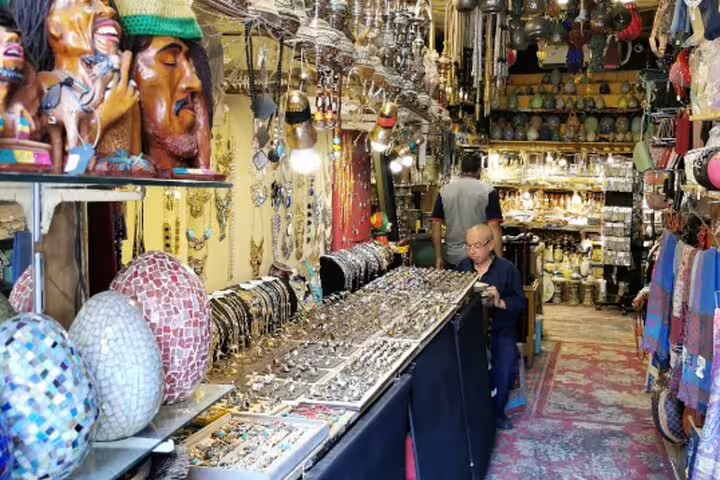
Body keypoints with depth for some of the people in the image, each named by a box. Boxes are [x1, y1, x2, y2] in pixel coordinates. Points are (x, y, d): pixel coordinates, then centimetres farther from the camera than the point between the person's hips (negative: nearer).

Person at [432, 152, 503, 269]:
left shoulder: (444, 191, 3)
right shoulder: (488, 191, -6)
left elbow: (436, 225, 4)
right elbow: (494, 227, -13)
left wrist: (438, 257, 11)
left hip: (452, 259, 3)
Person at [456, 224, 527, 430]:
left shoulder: (507, 269, -2)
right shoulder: (462, 266, 10)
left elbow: (521, 303, -4)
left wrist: (500, 303, -22)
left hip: (500, 328, -2)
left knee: (505, 364, -26)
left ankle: (497, 411, 1)